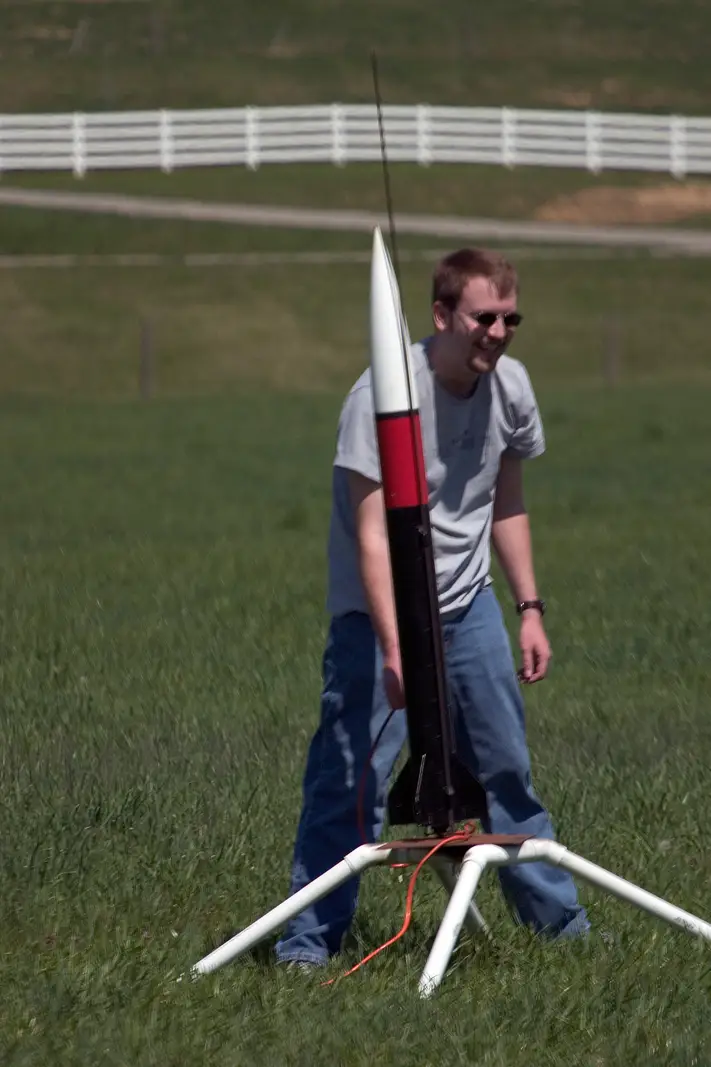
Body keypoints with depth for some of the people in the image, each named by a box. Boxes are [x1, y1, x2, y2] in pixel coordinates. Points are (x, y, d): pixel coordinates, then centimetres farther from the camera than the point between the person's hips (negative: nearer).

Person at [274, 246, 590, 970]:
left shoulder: (511, 387, 0)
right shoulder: (385, 394, -21)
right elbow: (371, 533, -25)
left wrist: (530, 609, 11)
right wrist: (395, 649, -32)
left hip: (469, 603, 6)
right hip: (377, 610, -6)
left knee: (506, 768, 13)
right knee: (352, 777, -11)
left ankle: (560, 922, 24)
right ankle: (307, 943, -3)